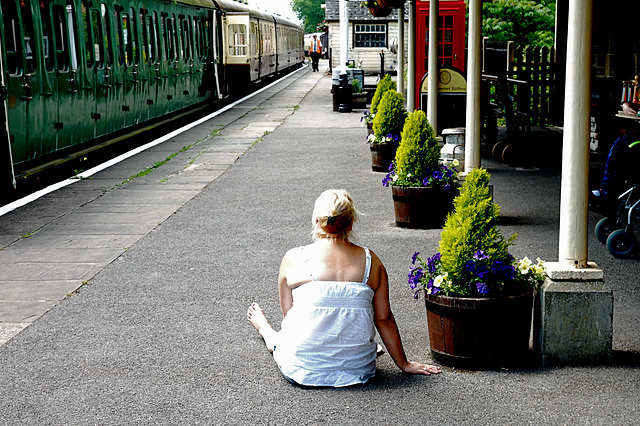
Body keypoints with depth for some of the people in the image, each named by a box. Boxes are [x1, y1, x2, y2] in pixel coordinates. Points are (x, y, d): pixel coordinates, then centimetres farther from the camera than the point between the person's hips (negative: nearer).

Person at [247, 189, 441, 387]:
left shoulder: (293, 259, -7)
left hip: (304, 368, 0)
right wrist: (404, 365, 13)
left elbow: (287, 316, 2)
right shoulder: (371, 261, -3)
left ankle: (263, 326, 63)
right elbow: (384, 319, 1)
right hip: (358, 368, 0)